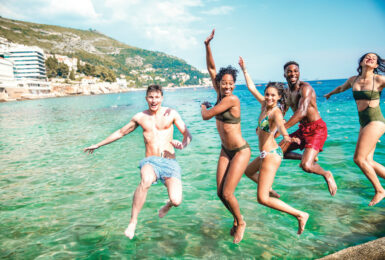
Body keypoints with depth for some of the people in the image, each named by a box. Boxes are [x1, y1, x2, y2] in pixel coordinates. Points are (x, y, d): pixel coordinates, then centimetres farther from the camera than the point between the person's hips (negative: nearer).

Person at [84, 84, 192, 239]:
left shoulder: (171, 114, 7)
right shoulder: (140, 117, 13)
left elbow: (187, 135, 6)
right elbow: (121, 132, 26)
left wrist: (182, 144, -18)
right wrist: (98, 145, 30)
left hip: (169, 162, 0)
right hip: (150, 161, 1)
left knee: (176, 201, -20)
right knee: (146, 180, -38)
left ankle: (169, 203, 19)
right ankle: (133, 221, -21)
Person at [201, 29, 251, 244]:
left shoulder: (232, 99, -20)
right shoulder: (220, 96, 1)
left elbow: (206, 116, -19)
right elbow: (211, 68, 4)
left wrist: (203, 106, 3)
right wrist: (207, 46, -4)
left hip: (241, 151, -7)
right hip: (226, 151, 7)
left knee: (227, 194, -8)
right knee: (220, 193, 7)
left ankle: (241, 222, 22)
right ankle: (236, 220, 34)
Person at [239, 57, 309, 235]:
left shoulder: (276, 112, -21)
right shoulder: (265, 104, 2)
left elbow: (280, 124, -45)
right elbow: (251, 87, 14)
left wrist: (286, 136, -66)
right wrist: (244, 69, 17)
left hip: (271, 155, -9)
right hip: (267, 153, 9)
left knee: (262, 199, -8)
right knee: (248, 171, 34)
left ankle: (300, 215, -1)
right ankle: (270, 191, 45)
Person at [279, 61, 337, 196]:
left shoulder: (305, 88, -18)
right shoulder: (287, 91, 8)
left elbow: (302, 112, -32)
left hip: (317, 129, -8)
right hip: (303, 129, 8)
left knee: (306, 166, -23)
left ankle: (327, 175, 11)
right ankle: (309, 157, 28)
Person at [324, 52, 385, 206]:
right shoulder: (353, 80, 11)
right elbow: (341, 88, 32)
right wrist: (330, 93, 50)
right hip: (364, 123, 6)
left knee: (359, 158, -10)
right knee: (367, 161, 2)